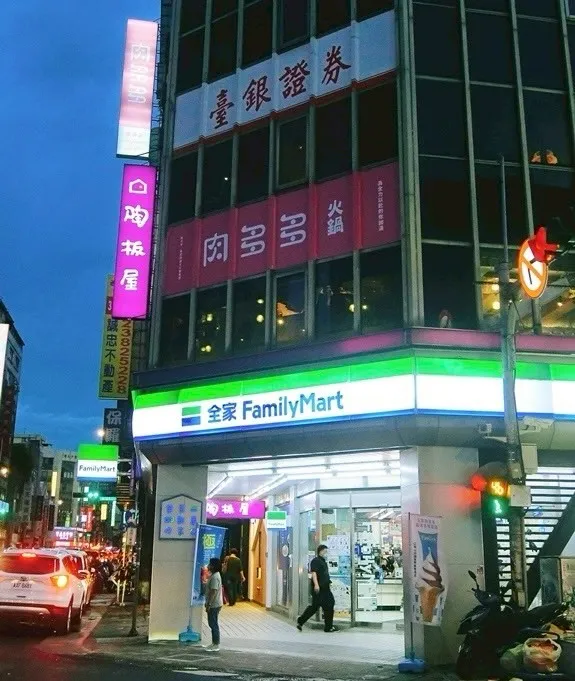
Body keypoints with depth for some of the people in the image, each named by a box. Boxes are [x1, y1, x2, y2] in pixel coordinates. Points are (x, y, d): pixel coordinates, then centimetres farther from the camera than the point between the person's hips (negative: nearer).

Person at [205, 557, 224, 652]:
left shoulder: (215, 577, -20)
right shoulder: (214, 575, 12)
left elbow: (213, 591, -24)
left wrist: (208, 604, -23)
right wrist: (208, 603, 22)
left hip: (214, 605, -10)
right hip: (214, 604, 10)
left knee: (214, 624, -3)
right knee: (213, 624, 16)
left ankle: (216, 645, 4)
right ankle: (214, 643, 23)